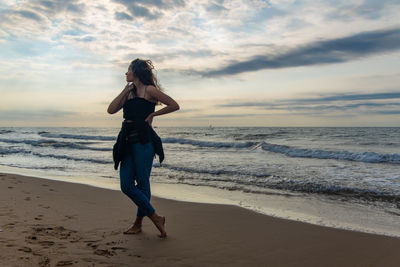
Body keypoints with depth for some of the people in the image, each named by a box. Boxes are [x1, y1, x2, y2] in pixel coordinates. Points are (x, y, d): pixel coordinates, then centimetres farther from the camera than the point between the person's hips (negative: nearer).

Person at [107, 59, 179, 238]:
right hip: (128, 141, 7)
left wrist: (153, 114, -2)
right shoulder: (129, 93, 19)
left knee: (142, 183, 0)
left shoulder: (149, 90, -1)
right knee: (126, 185, 1)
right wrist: (126, 90, 8)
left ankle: (138, 223, 16)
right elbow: (111, 110, 9)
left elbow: (174, 105, -4)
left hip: (143, 141, -7)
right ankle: (155, 217, 14)